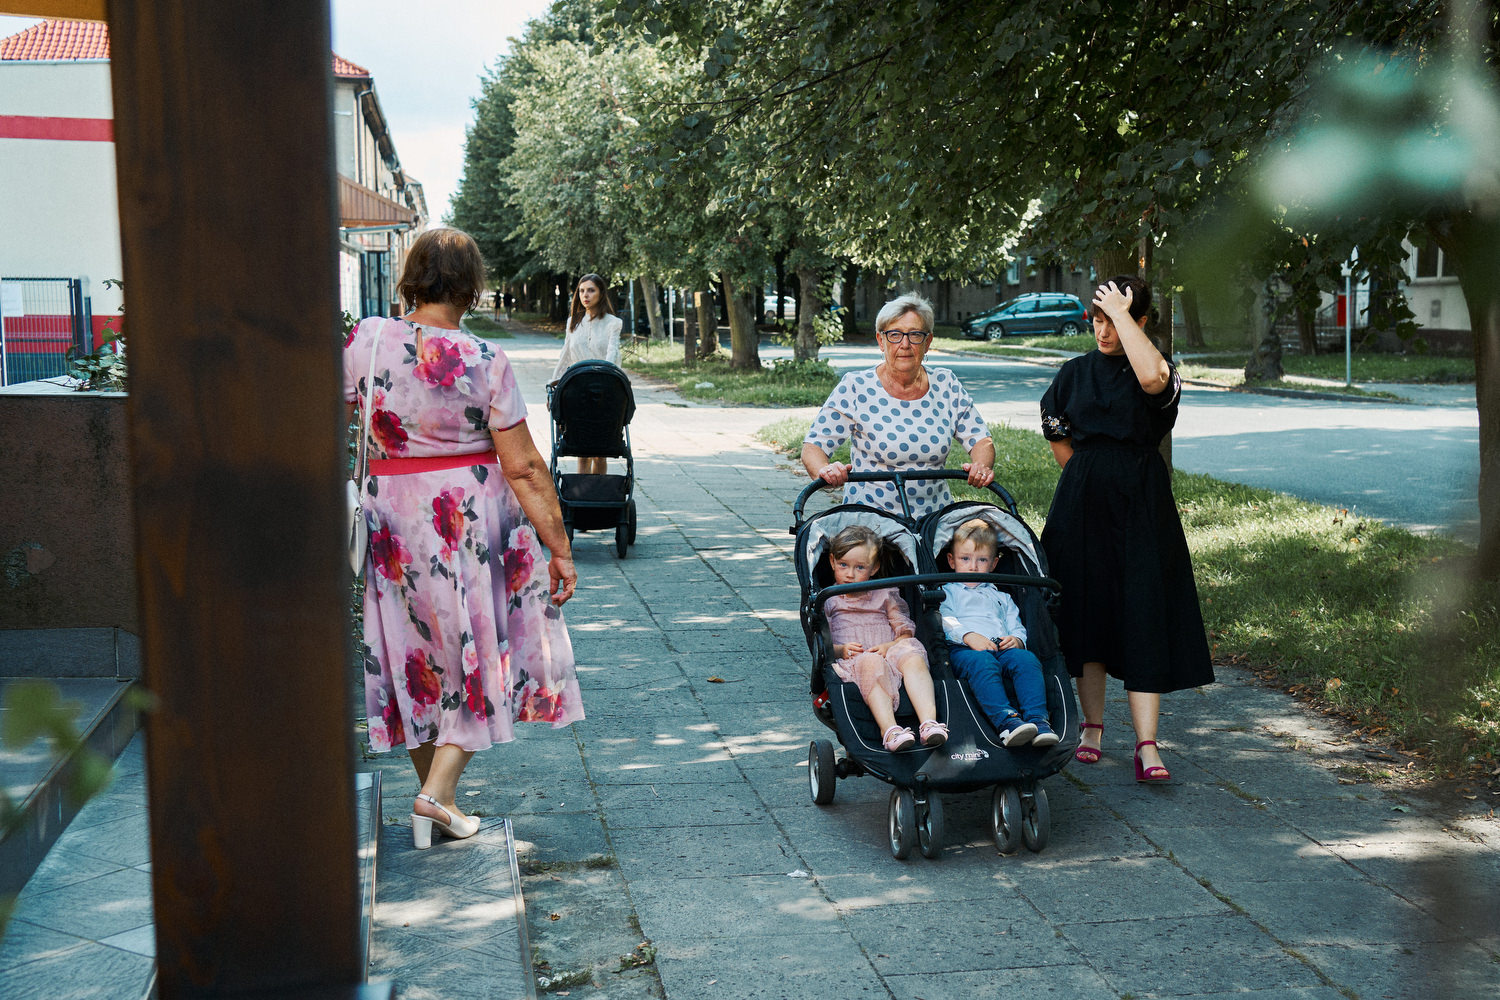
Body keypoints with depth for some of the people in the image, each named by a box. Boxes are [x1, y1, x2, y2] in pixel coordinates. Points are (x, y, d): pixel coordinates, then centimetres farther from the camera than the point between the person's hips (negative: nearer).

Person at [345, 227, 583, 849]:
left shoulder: (367, 338, -8)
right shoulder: (486, 364, -14)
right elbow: (524, 468, -13)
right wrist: (559, 548, -6)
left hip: (393, 519, 3)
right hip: (474, 517, -3)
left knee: (416, 657, 16)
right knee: (479, 653, 11)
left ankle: (433, 787, 27)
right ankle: (438, 792, 1)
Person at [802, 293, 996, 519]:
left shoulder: (946, 385, 9)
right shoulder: (855, 388, -1)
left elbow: (981, 440, 12)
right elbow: (813, 446, -2)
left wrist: (982, 466, -11)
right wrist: (824, 471, -24)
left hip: (934, 517, 3)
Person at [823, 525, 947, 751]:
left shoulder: (886, 596, 24)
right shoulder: (828, 601, 20)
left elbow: (906, 630, 14)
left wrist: (890, 646, -7)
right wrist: (840, 650, -9)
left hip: (889, 657, 2)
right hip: (852, 663, -2)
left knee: (913, 655, -33)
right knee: (871, 662, -39)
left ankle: (929, 722, -49)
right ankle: (888, 729, -57)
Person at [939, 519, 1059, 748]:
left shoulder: (1000, 597, 38)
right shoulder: (947, 591, 24)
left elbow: (1016, 627, 25)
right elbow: (944, 621, 4)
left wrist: (1017, 639, -1)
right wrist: (969, 636, -15)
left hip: (1002, 648, 4)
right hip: (963, 649, -4)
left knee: (1027, 659, -30)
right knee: (982, 663, -39)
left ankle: (1038, 720, -43)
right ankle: (1006, 720, -55)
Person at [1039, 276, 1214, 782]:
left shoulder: (1163, 371, -3)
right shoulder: (1076, 373, 9)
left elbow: (1153, 377, -29)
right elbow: (1058, 437, 19)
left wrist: (1123, 313, -20)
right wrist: (1090, 478, 12)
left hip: (1141, 503, -3)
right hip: (1082, 503, 3)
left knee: (1143, 614, -9)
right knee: (1088, 608, 6)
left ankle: (1146, 745, -10)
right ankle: (1092, 726, 20)